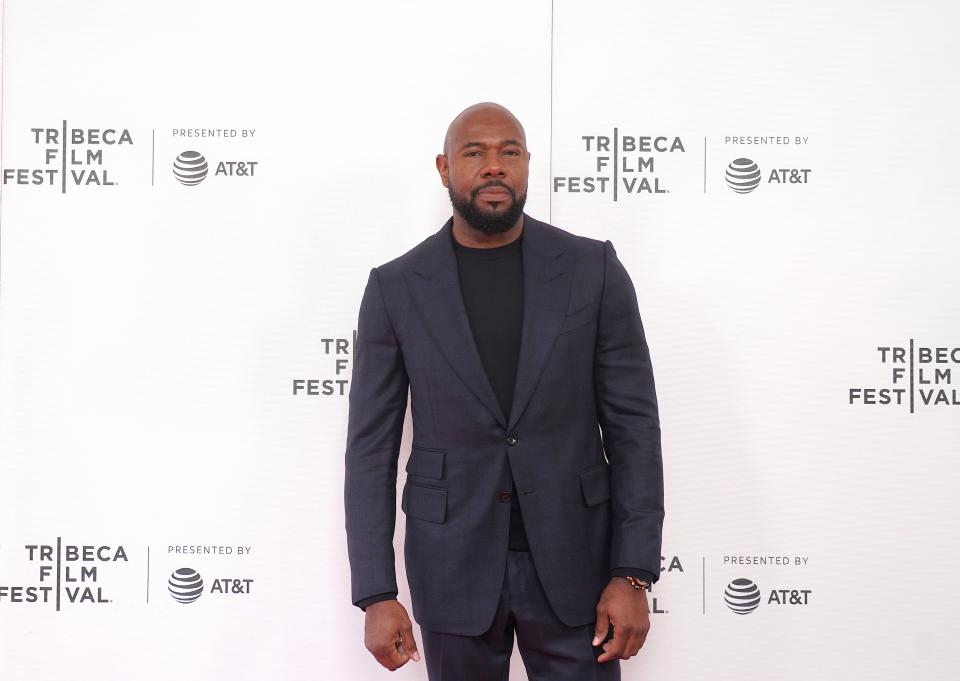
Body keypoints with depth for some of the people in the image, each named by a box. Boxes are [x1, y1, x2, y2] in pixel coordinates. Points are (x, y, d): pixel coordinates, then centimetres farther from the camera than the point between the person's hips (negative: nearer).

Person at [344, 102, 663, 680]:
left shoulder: (593, 269, -4)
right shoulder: (396, 288, -3)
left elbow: (633, 425, -4)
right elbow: (371, 447, -2)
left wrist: (633, 574, -9)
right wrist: (376, 594, -6)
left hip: (572, 561, 0)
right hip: (452, 564, 1)